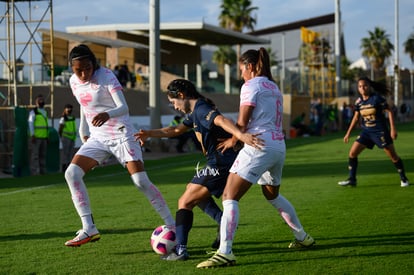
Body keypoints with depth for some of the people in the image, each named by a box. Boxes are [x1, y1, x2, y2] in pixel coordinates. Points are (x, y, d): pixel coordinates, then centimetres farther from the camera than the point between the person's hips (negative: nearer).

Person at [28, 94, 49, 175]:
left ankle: (43, 171, 13)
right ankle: (35, 172, -9)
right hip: (36, 137, -7)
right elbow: (30, 123, -8)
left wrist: (47, 136, 18)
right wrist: (32, 135, -16)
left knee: (43, 155, 8)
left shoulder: (45, 112, 19)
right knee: (35, 155, -8)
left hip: (44, 137, 7)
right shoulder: (33, 112, -2)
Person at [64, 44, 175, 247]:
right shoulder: (74, 82, 2)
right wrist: (83, 132, 17)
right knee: (72, 173, -13)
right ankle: (89, 229, -12)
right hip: (98, 138, 6)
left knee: (141, 182, -12)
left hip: (121, 135, -5)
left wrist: (107, 114, -44)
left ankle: (172, 226, 0)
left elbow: (123, 107, -24)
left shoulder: (106, 76, -15)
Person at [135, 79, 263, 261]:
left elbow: (221, 120, -35)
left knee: (185, 202, -7)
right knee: (192, 190, 29)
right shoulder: (195, 111, 18)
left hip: (220, 164, -10)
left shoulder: (201, 109, -15)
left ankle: (180, 250, -11)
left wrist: (241, 135, -52)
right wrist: (149, 134, 23)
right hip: (223, 162, 10)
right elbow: (176, 130, 31)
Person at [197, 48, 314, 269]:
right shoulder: (273, 87, 19)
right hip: (279, 145, 9)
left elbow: (242, 122, -10)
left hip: (259, 146, -9)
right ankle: (302, 238, 37)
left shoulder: (250, 86, -6)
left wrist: (232, 141, 8)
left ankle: (224, 253, -20)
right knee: (272, 194, 30)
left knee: (229, 196, -10)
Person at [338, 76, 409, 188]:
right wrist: (348, 133, 14)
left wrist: (393, 129, -16)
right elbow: (356, 117, 14)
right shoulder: (358, 101, 2)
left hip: (380, 131, -5)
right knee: (352, 153, -3)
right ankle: (352, 179, 7)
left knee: (393, 155, -2)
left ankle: (403, 178, 16)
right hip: (366, 131, 5)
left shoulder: (377, 98, -14)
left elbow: (390, 112, -11)